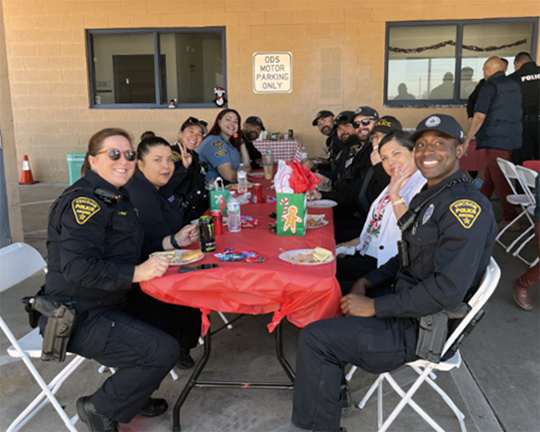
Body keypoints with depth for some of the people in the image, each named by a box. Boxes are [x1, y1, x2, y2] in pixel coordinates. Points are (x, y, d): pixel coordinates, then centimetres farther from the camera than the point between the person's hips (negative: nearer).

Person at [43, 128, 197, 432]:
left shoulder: (117, 197, 13)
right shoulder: (84, 201, -19)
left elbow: (122, 251, 17)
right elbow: (77, 267, -28)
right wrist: (137, 273, -30)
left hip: (105, 307, 10)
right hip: (79, 317, -10)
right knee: (164, 351, -19)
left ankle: (134, 397, 27)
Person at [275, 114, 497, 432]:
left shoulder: (466, 206, -23)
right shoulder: (430, 196, 10)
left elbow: (448, 291, -29)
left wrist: (375, 306, -23)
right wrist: (367, 283, 2)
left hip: (423, 328, -10)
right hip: (407, 300, 10)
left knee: (316, 338, -14)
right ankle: (330, 391, 28)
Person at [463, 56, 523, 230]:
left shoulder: (489, 87, -13)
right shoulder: (514, 86, 13)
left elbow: (479, 116, -20)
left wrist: (467, 139, -16)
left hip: (496, 139, -8)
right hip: (512, 138, 8)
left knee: (499, 179, -3)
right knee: (490, 174, 19)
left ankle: (511, 218, -1)